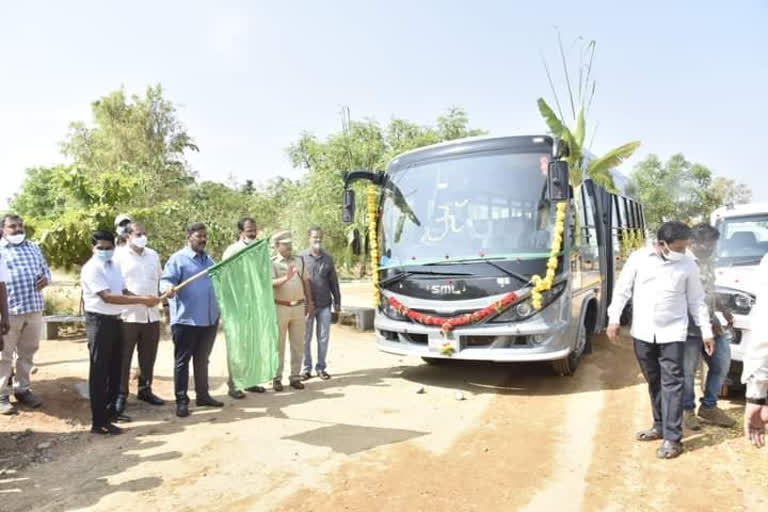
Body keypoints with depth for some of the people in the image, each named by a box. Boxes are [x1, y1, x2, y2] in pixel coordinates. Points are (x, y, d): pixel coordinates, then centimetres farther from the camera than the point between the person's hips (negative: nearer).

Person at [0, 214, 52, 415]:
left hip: (34, 309, 5)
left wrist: (45, 279, -3)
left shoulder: (33, 248, 16)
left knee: (28, 352, 14)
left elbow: (45, 270, 22)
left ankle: (22, 389, 26)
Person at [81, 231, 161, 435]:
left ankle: (110, 410, 31)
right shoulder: (91, 269, -16)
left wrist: (144, 299, -4)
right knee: (99, 372, -3)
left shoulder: (114, 266, 11)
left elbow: (123, 291, 15)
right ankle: (98, 422, 4)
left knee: (115, 369, 17)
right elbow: (108, 297, -25)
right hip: (99, 322, -8)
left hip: (115, 321, 8)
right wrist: (142, 299, -29)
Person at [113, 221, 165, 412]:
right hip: (128, 315, -5)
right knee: (124, 357, 4)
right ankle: (121, 394, 15)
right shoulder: (119, 257, -4)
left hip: (152, 314, 5)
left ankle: (145, 389, 27)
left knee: (148, 357, 13)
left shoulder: (153, 255, 13)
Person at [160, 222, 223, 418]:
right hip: (185, 320, -6)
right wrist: (169, 288, -37)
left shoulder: (209, 260, 16)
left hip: (210, 319, 7)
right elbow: (166, 279, -17)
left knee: (202, 360, 16)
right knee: (182, 361, 2)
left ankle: (203, 395, 27)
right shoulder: (178, 259, -6)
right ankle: (181, 401, 10)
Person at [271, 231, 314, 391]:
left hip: (298, 307, 5)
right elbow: (271, 283, -20)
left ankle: (295, 377, 17)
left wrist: (309, 302, 12)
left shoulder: (299, 261, 11)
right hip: (280, 307, -4)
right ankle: (277, 378, 11)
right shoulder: (272, 263, -5)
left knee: (298, 345, 8)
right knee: (278, 345, 3)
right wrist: (286, 278, -37)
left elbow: (305, 282, 16)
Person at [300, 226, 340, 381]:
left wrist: (337, 301, 9)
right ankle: (306, 368, 15)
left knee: (323, 337, 6)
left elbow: (333, 281, 11)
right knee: (305, 338, 4)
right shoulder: (302, 257, 0)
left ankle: (321, 368, 17)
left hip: (324, 305, 2)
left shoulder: (328, 258, 8)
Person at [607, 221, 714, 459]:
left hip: (672, 333, -1)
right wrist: (614, 318, -3)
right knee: (654, 382, 13)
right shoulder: (639, 258, -3)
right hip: (643, 332, 2)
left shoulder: (688, 265, -1)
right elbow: (622, 290, 3)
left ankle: (672, 438, 1)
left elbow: (697, 301, 7)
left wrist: (706, 332, 6)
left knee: (672, 383, -4)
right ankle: (660, 426, 28)